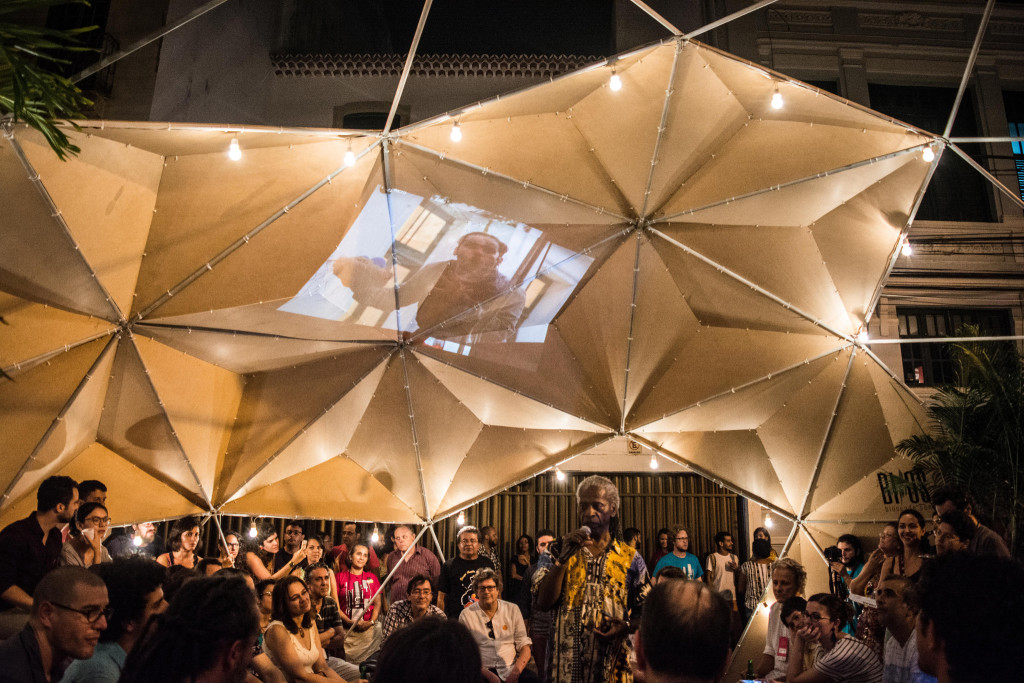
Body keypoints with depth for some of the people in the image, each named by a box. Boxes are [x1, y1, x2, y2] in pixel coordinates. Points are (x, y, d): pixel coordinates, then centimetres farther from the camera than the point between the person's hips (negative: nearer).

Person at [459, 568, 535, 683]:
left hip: (511, 669, 2)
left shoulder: (512, 609, 11)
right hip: (483, 672, -1)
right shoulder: (466, 615, 4)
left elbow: (524, 645, 9)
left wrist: (516, 671, -9)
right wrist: (487, 674, -14)